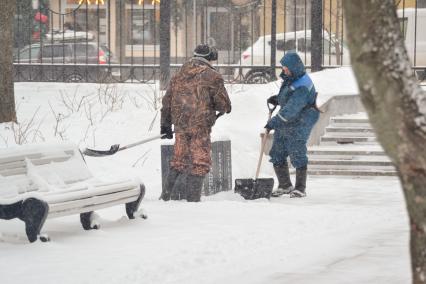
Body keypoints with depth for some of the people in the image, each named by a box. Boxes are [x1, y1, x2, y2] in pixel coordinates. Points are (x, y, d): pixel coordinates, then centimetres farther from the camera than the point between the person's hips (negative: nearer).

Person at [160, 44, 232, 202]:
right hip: (200, 125, -6)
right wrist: (225, 108, 20)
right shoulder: (212, 76, -4)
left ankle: (168, 195, 17)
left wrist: (165, 124, 25)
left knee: (179, 160, 16)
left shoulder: (178, 76, 15)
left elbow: (167, 101, 18)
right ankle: (192, 198, -6)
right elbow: (222, 103, -4)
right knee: (200, 162, -1)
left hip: (180, 124, 6)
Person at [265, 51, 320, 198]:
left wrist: (274, 122, -27)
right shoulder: (290, 78, 6)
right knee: (277, 155, 11)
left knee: (297, 157, -6)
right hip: (284, 124, 10)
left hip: (298, 126, -10)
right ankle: (285, 185, 22)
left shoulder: (302, 87, -25)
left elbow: (290, 110, -29)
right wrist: (277, 99, 10)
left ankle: (300, 188, 4)